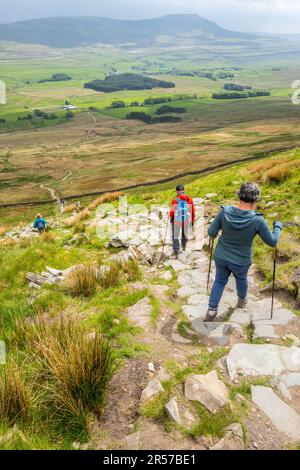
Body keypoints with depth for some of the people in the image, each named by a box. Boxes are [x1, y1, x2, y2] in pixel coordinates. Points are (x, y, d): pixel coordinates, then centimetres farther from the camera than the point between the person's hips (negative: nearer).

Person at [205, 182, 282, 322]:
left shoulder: (225, 211, -21)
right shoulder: (257, 220, -26)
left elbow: (211, 233, -12)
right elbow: (272, 242, -13)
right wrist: (278, 226, 6)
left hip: (221, 257, 1)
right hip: (241, 261, -1)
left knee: (220, 281, 25)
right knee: (241, 279, 30)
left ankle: (212, 310, 24)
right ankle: (242, 300, 57)